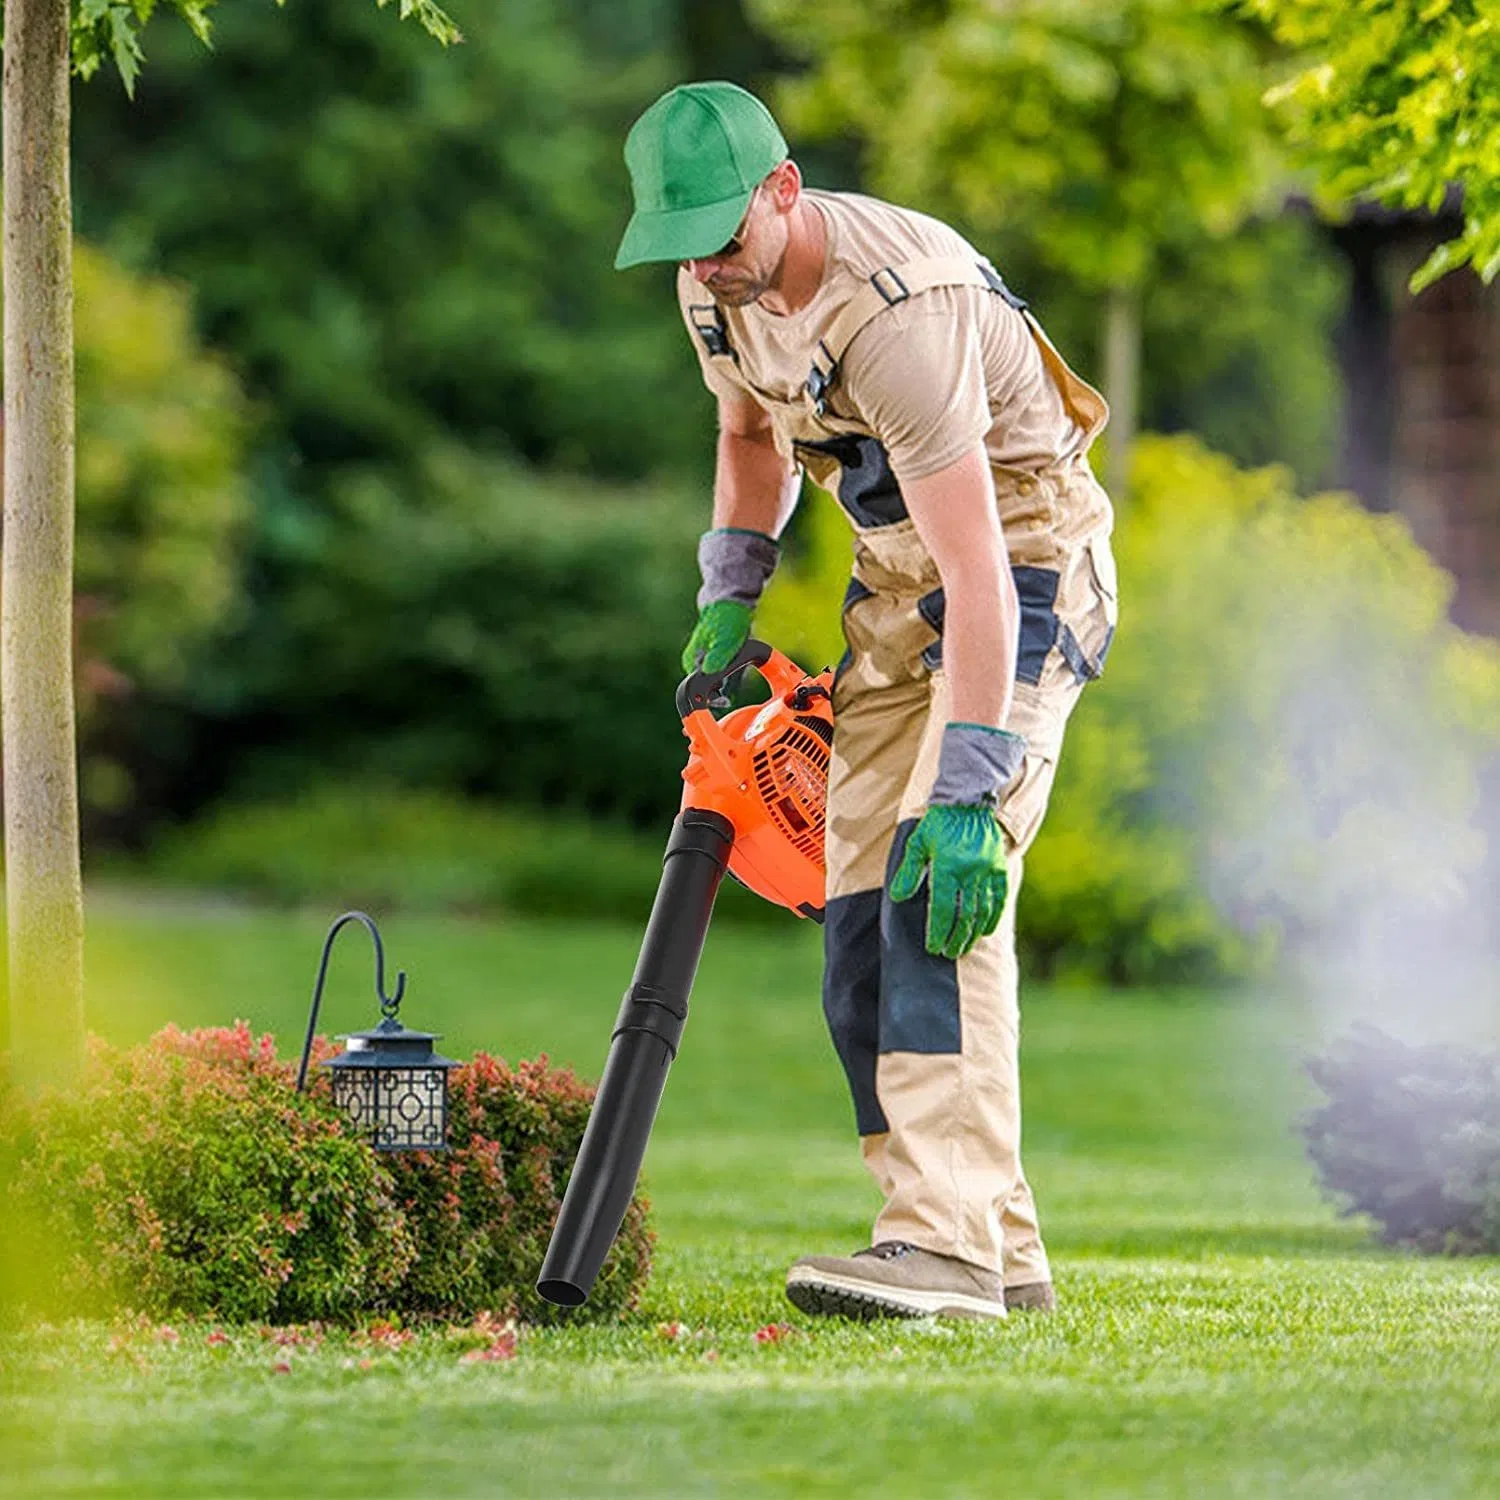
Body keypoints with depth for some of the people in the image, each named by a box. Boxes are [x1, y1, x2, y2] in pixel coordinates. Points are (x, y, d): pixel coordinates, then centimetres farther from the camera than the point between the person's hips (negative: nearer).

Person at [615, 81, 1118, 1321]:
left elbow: (975, 571, -36)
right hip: (894, 579, 9)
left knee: (943, 890, -25)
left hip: (1023, 564, -9)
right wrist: (728, 595, 7)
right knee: (863, 916, 1)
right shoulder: (717, 286, -4)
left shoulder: (898, 311, -32)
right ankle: (1002, 1254, 6)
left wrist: (967, 789, -40)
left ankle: (948, 1242, -32)